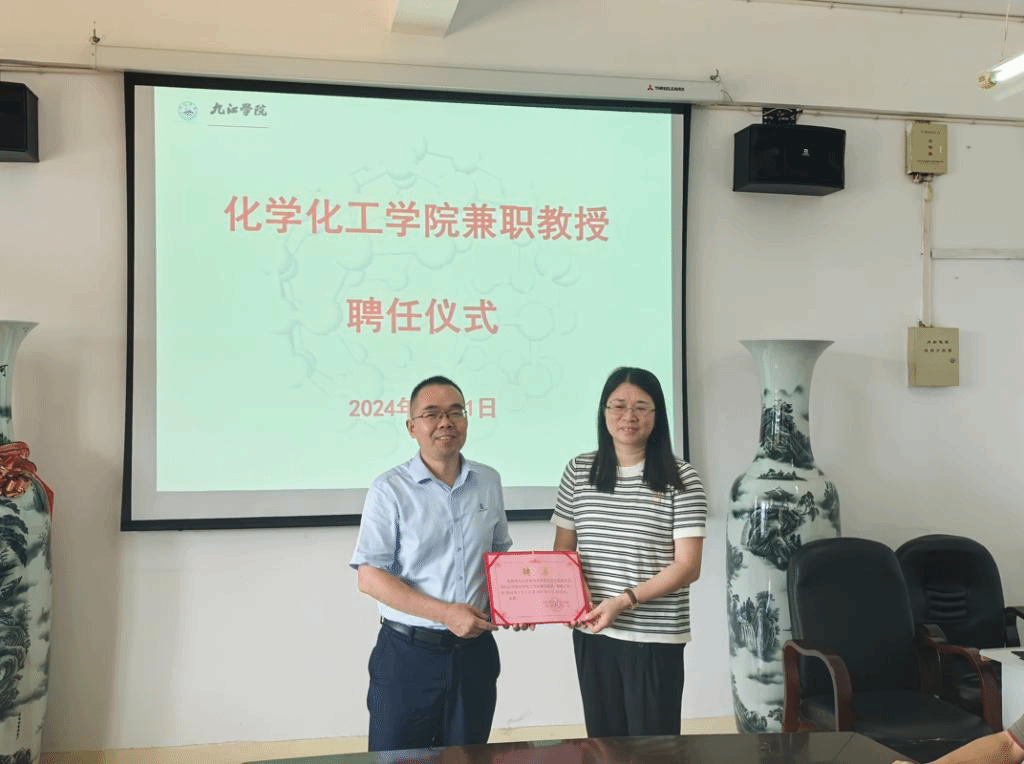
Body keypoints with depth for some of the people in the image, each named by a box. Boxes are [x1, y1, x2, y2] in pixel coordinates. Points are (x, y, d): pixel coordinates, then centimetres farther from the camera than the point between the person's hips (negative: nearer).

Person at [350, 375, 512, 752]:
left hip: (475, 649, 4)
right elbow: (369, 578, -13)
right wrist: (446, 613, -19)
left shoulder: (489, 482, 5)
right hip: (408, 653, -4)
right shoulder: (390, 490, -10)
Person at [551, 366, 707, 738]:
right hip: (592, 634, 3)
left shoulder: (681, 479, -7)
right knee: (602, 740, 13)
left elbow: (687, 567, -9)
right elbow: (563, 550, 10)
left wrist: (625, 601, -19)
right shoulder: (578, 472, 4)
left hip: (656, 638, -3)